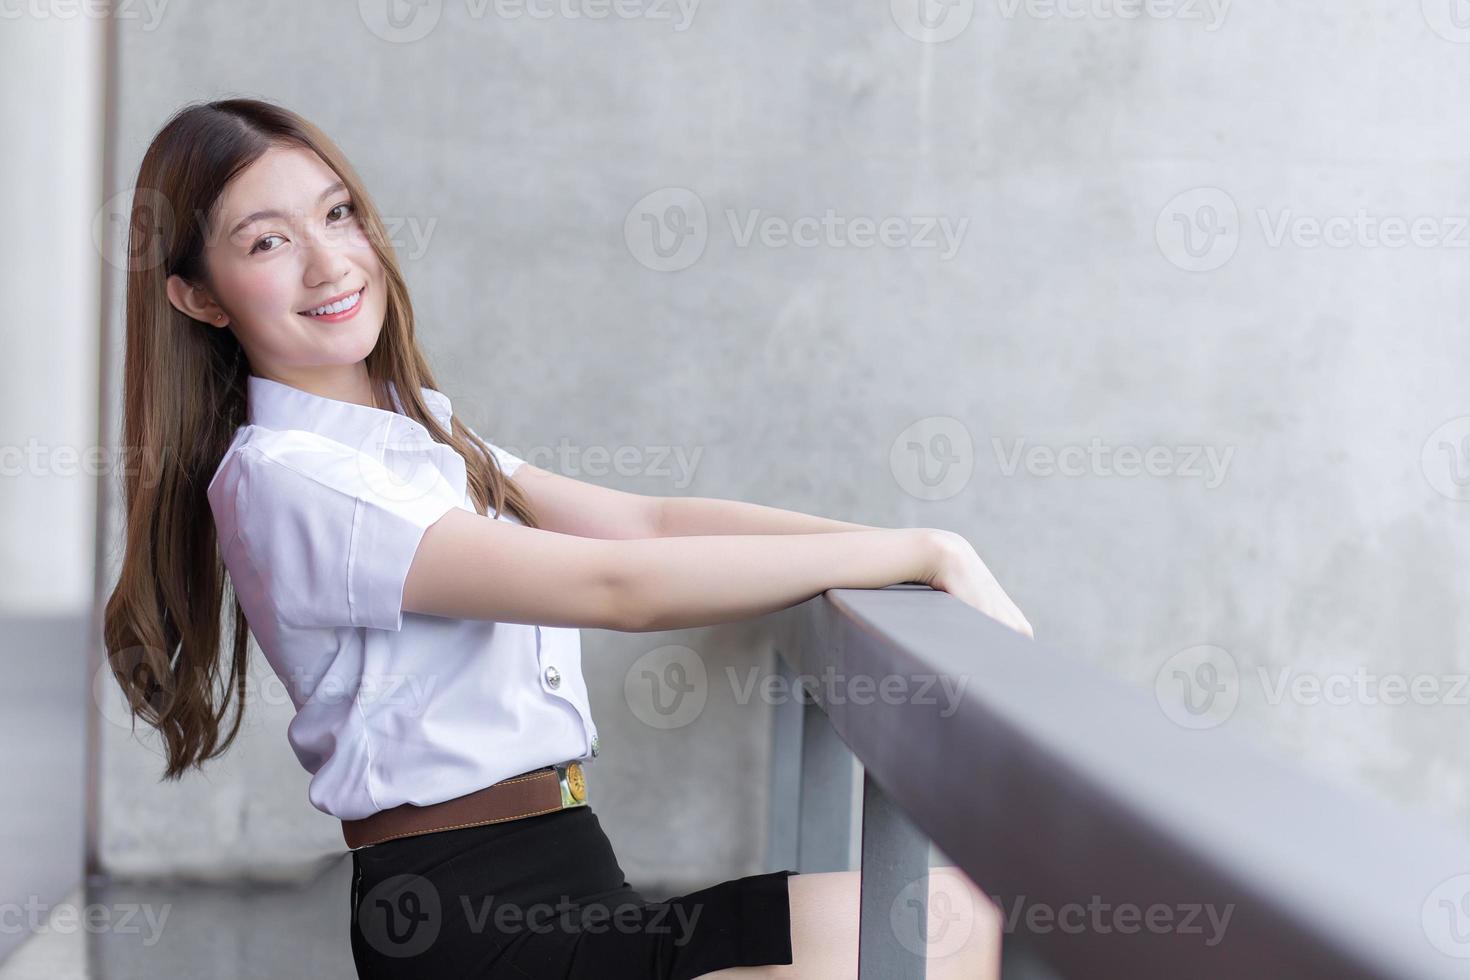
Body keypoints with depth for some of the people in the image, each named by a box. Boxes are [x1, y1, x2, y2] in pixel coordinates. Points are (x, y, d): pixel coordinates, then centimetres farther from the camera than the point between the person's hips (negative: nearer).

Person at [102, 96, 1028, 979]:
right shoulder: (283, 478, -13)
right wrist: (922, 552, -16)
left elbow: (648, 521, 7)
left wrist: (924, 554, -4)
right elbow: (619, 585, -18)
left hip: (552, 876, 9)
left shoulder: (417, 425, 16)